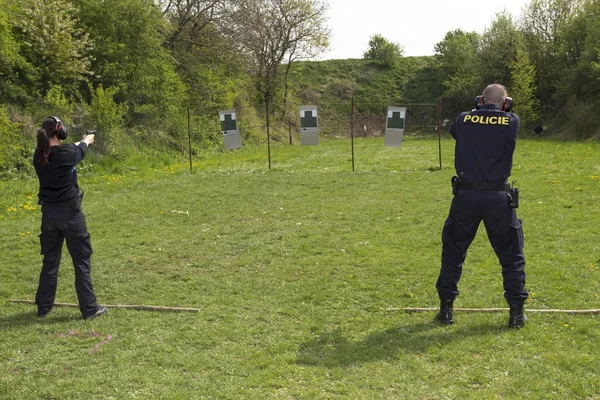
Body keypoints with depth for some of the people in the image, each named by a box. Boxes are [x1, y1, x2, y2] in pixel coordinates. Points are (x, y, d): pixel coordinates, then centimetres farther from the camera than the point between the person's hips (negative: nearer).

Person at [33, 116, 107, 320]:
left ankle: (43, 307, 22)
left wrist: (79, 143, 34)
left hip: (48, 212, 6)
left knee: (50, 260, 16)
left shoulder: (39, 156, -1)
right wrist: (86, 141, 31)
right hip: (69, 212, -5)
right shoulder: (67, 154, -16)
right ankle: (89, 308, 6)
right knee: (82, 261, 3)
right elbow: (78, 152, 7)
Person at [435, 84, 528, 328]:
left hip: (466, 195, 1)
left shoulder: (464, 119, 3)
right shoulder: (512, 122, 0)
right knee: (511, 255, 14)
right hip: (498, 196, -1)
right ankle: (516, 312, 14)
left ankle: (446, 308, 18)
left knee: (453, 252, 15)